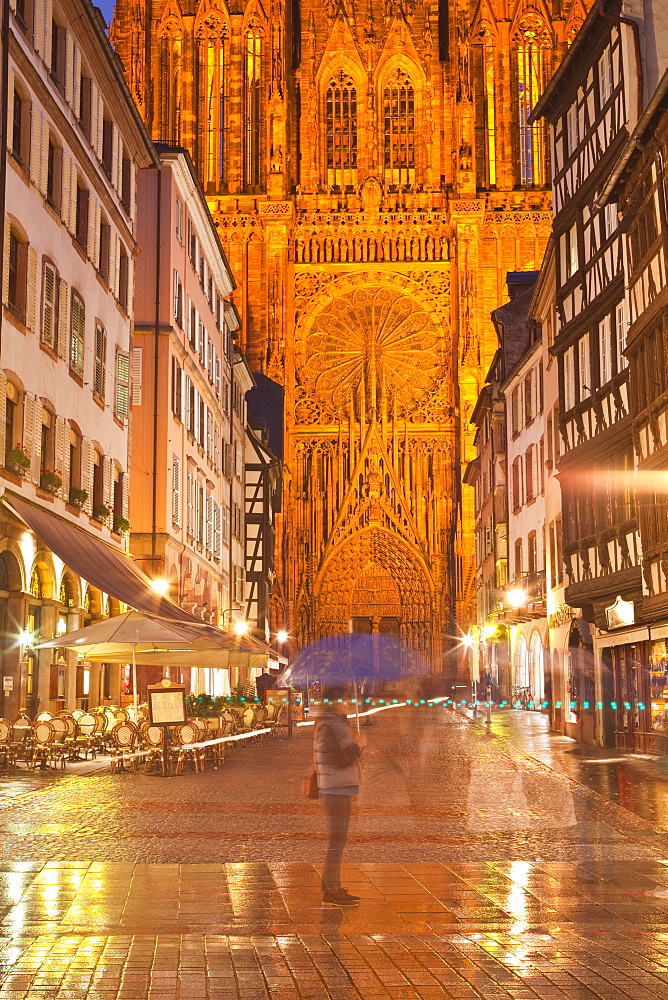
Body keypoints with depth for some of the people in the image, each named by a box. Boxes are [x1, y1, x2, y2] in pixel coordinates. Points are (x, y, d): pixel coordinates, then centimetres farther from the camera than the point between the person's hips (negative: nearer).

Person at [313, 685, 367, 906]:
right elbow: (340, 760, -21)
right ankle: (331, 892, -3)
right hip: (336, 791, -11)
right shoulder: (328, 727, -15)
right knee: (336, 841, -7)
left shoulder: (337, 724, 18)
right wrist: (358, 745, -10)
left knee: (337, 841, 15)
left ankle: (333, 889, 23)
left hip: (341, 791, 11)